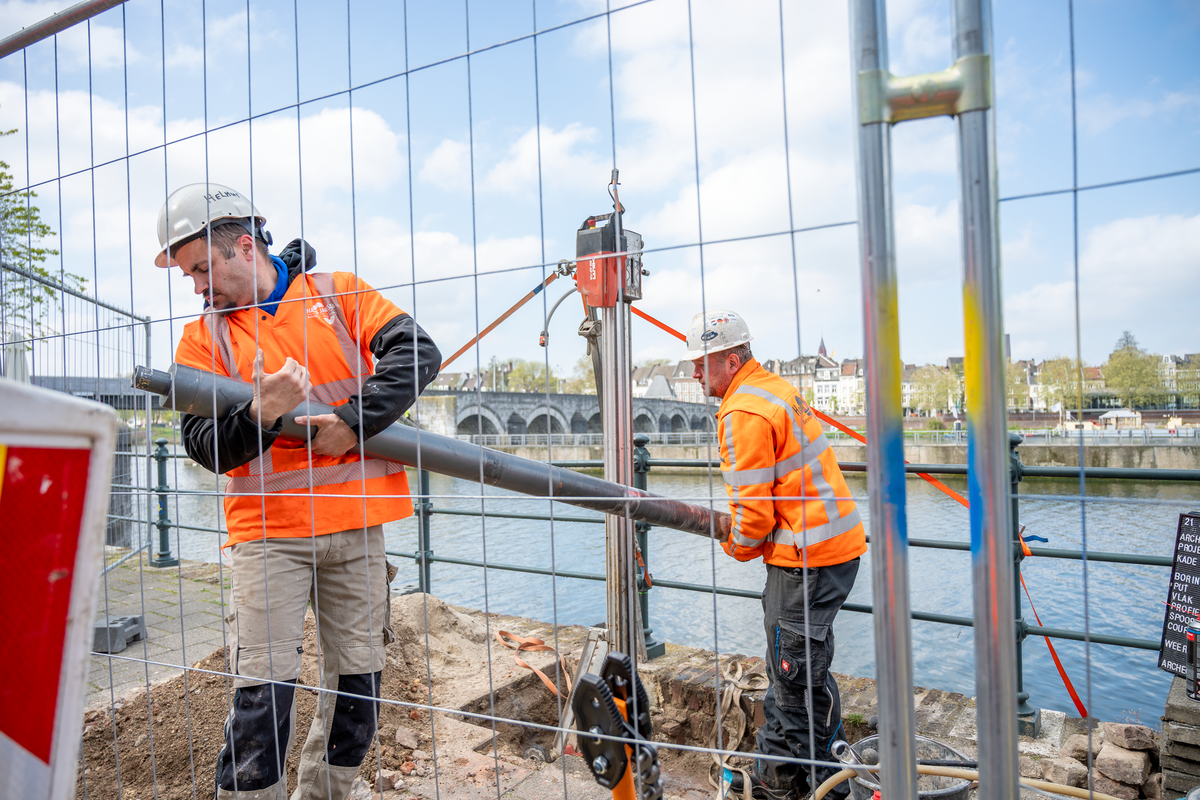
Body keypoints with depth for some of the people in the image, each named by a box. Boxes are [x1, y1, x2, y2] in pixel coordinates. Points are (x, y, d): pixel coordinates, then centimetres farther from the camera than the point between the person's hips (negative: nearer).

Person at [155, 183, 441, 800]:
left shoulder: (337, 292, 5)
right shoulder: (202, 338, 6)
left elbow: (417, 352, -6)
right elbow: (204, 448, -2)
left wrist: (353, 419, -17)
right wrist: (260, 414, -23)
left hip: (356, 526, 1)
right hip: (267, 531, 0)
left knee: (357, 685, 11)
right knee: (262, 691, -3)